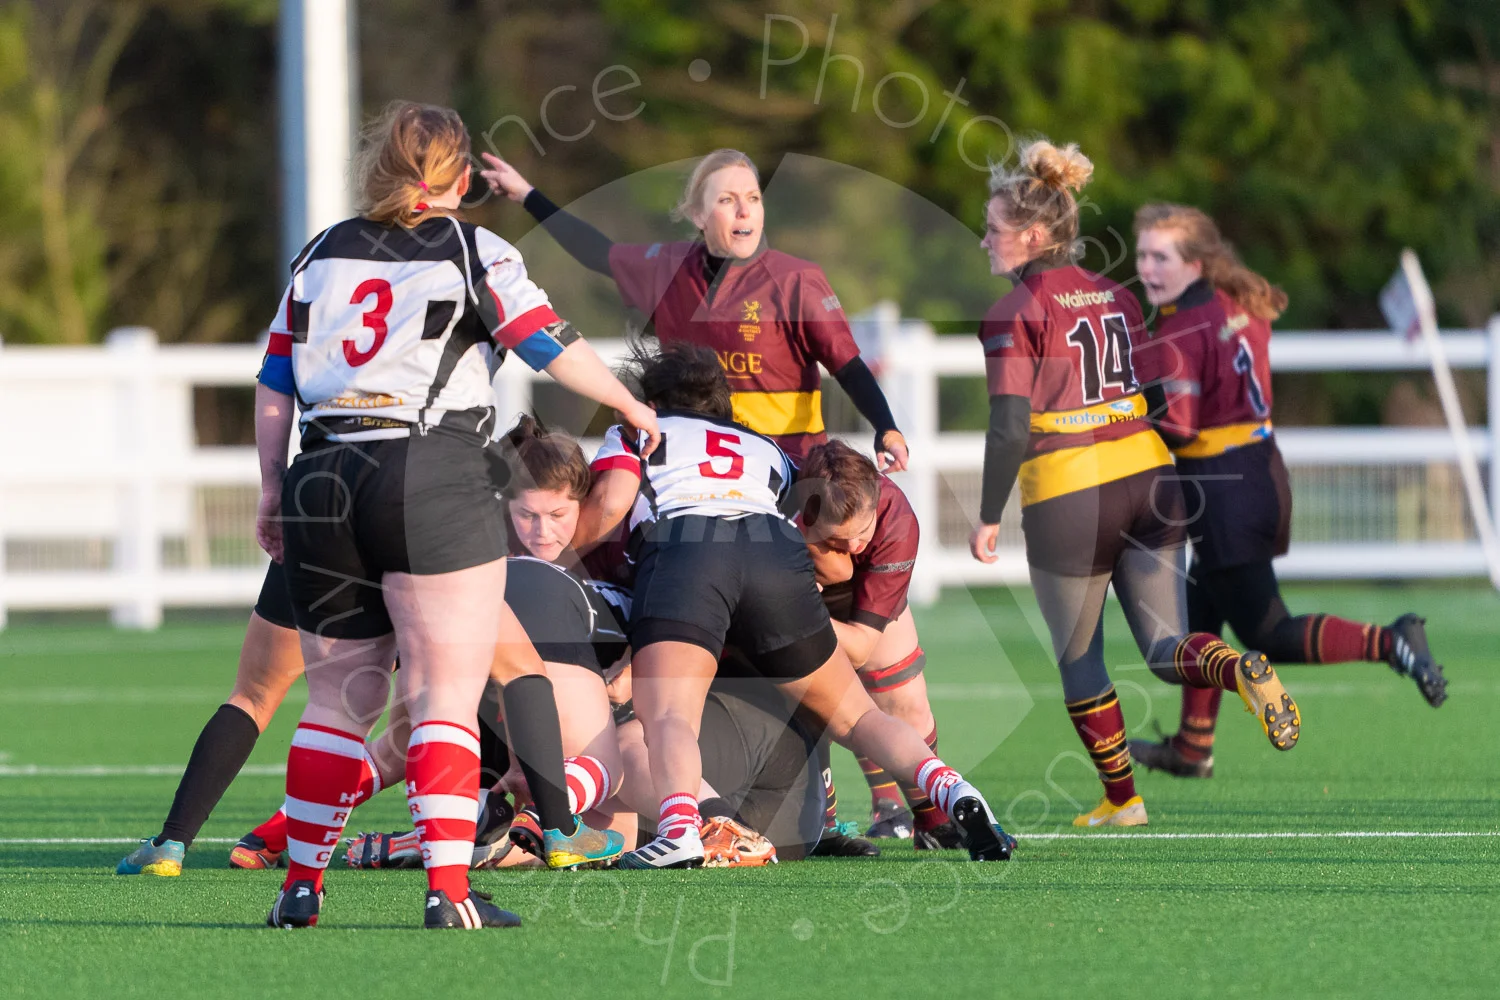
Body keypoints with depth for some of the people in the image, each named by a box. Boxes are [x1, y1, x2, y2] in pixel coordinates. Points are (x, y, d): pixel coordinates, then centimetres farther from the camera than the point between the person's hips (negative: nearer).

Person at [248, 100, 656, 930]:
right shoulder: (472, 253, 1)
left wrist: (272, 490, 20)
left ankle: (300, 885, 14)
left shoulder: (321, 255, 15)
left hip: (322, 482, 5)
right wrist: (631, 406, 14)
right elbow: (553, 347, -1)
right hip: (432, 479, -5)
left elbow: (274, 385, 14)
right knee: (446, 697, -4)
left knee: (338, 697, 14)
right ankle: (449, 888, -15)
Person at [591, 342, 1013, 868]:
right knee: (855, 714, 14)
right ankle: (953, 791, -9)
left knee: (668, 718, -18)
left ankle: (679, 825, -48)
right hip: (779, 556, 3)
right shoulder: (767, 450, 40)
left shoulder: (630, 437, 30)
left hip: (681, 553, -3)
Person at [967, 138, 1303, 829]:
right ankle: (1242, 671, -25)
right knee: (1167, 651, 7)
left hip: (1066, 503, -5)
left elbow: (1010, 429, -16)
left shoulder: (1014, 313, -10)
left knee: (1078, 661, 15)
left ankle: (1120, 798, 21)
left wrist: (988, 518, -6)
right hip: (1147, 483, 5)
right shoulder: (1116, 296, 10)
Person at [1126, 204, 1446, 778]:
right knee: (1199, 613, 21)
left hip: (1220, 489, -9)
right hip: (1262, 468, 9)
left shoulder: (1176, 339, -19)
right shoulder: (1236, 306, 6)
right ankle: (1192, 748, 30)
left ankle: (1387, 644, -20)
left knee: (1268, 636, -5)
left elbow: (1175, 426, -26)